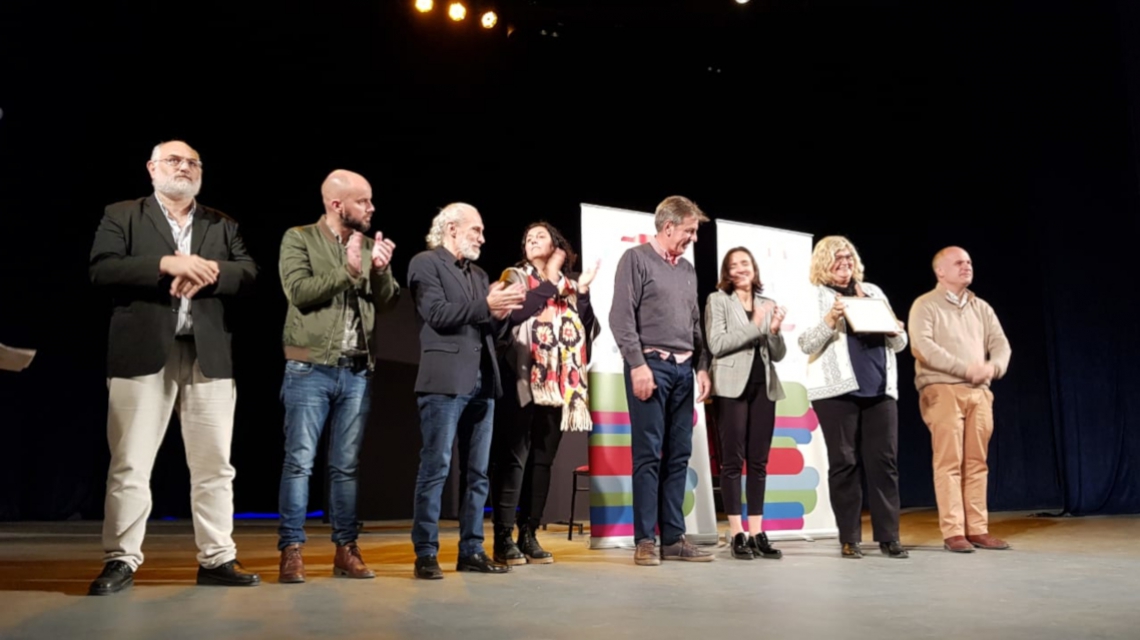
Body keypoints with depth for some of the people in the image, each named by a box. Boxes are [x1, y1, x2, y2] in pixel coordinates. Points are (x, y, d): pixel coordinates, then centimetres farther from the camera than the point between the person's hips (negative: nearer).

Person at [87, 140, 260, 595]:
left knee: (214, 464, 4)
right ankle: (121, 561, 9)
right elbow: (102, 270, -6)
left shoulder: (222, 225, 17)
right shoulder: (122, 216, 9)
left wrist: (208, 272, -14)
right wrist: (166, 264, -17)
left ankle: (216, 559, 12)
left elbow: (248, 273, 5)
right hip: (143, 353, -2)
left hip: (209, 356, 3)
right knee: (129, 464, 0)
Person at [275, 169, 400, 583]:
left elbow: (387, 304, 7)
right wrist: (347, 270, -15)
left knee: (346, 465, 8)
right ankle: (291, 551, 3)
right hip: (309, 369, -4)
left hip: (357, 372, 4)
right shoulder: (299, 239, 0)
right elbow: (300, 292, -14)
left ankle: (346, 549, 14)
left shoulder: (369, 244, 11)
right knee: (299, 461, -3)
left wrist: (382, 270, -11)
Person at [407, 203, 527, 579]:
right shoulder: (426, 263, 1)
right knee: (436, 469, -6)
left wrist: (502, 312, -1)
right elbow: (438, 314, -13)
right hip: (445, 381, -7)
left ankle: (471, 551, 14)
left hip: (481, 382, 7)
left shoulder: (479, 274, 22)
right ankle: (426, 554, 0)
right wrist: (486, 305, -13)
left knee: (477, 473, 8)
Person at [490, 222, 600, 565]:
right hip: (523, 380, -4)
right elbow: (515, 313, -13)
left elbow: (588, 330, 9)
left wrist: (582, 292, 0)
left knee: (543, 459, 5)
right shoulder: (515, 276, 8)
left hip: (559, 382, 4)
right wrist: (550, 282, -7)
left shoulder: (569, 284, 19)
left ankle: (529, 534, 11)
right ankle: (503, 538, -3)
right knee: (514, 457, -7)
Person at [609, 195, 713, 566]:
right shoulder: (636, 259, -2)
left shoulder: (687, 269, 19)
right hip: (651, 365, -7)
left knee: (679, 455, 6)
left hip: (683, 369, 7)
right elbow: (622, 317, -10)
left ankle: (673, 538, 12)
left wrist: (702, 367, 11)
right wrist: (638, 364, -16)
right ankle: (645, 540, 2)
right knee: (649, 454, -5)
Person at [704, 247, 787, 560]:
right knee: (733, 460, -4)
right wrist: (755, 327, -13)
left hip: (763, 387, 4)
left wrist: (774, 331, -7)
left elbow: (778, 354, 13)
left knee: (759, 461, 5)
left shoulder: (767, 304, 16)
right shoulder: (717, 300, 4)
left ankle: (757, 534, 8)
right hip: (732, 387, -4)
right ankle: (737, 535, 0)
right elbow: (716, 344, -9)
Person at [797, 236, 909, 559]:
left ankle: (888, 536, 7)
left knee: (884, 462, 1)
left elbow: (899, 344, 18)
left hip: (880, 390, 4)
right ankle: (849, 539, 4)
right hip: (837, 391, -4)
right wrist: (830, 320, -22)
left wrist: (896, 332, -5)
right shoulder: (814, 296, 5)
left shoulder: (873, 292, 18)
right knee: (844, 463, -2)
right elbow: (806, 344, -7)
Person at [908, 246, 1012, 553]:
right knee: (949, 462, -7)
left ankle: (978, 529, 9)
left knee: (976, 463, 4)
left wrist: (993, 367, -12)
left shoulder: (982, 307, 18)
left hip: (979, 392, 5)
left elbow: (1001, 344, 10)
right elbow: (923, 347, -13)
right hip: (942, 390, -5)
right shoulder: (925, 306, 0)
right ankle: (953, 532, -5)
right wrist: (965, 368, -17)